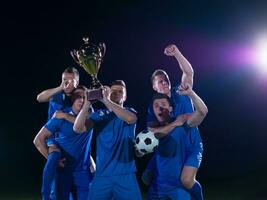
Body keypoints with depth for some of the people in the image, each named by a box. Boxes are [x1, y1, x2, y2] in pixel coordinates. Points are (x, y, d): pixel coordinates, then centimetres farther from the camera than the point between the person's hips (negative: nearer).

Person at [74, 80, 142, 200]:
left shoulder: (130, 112, 6)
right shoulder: (100, 114, 8)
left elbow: (130, 118, -21)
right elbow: (78, 128, -7)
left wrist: (106, 100, -26)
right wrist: (87, 104, -20)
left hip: (126, 174, -1)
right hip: (102, 174, 1)